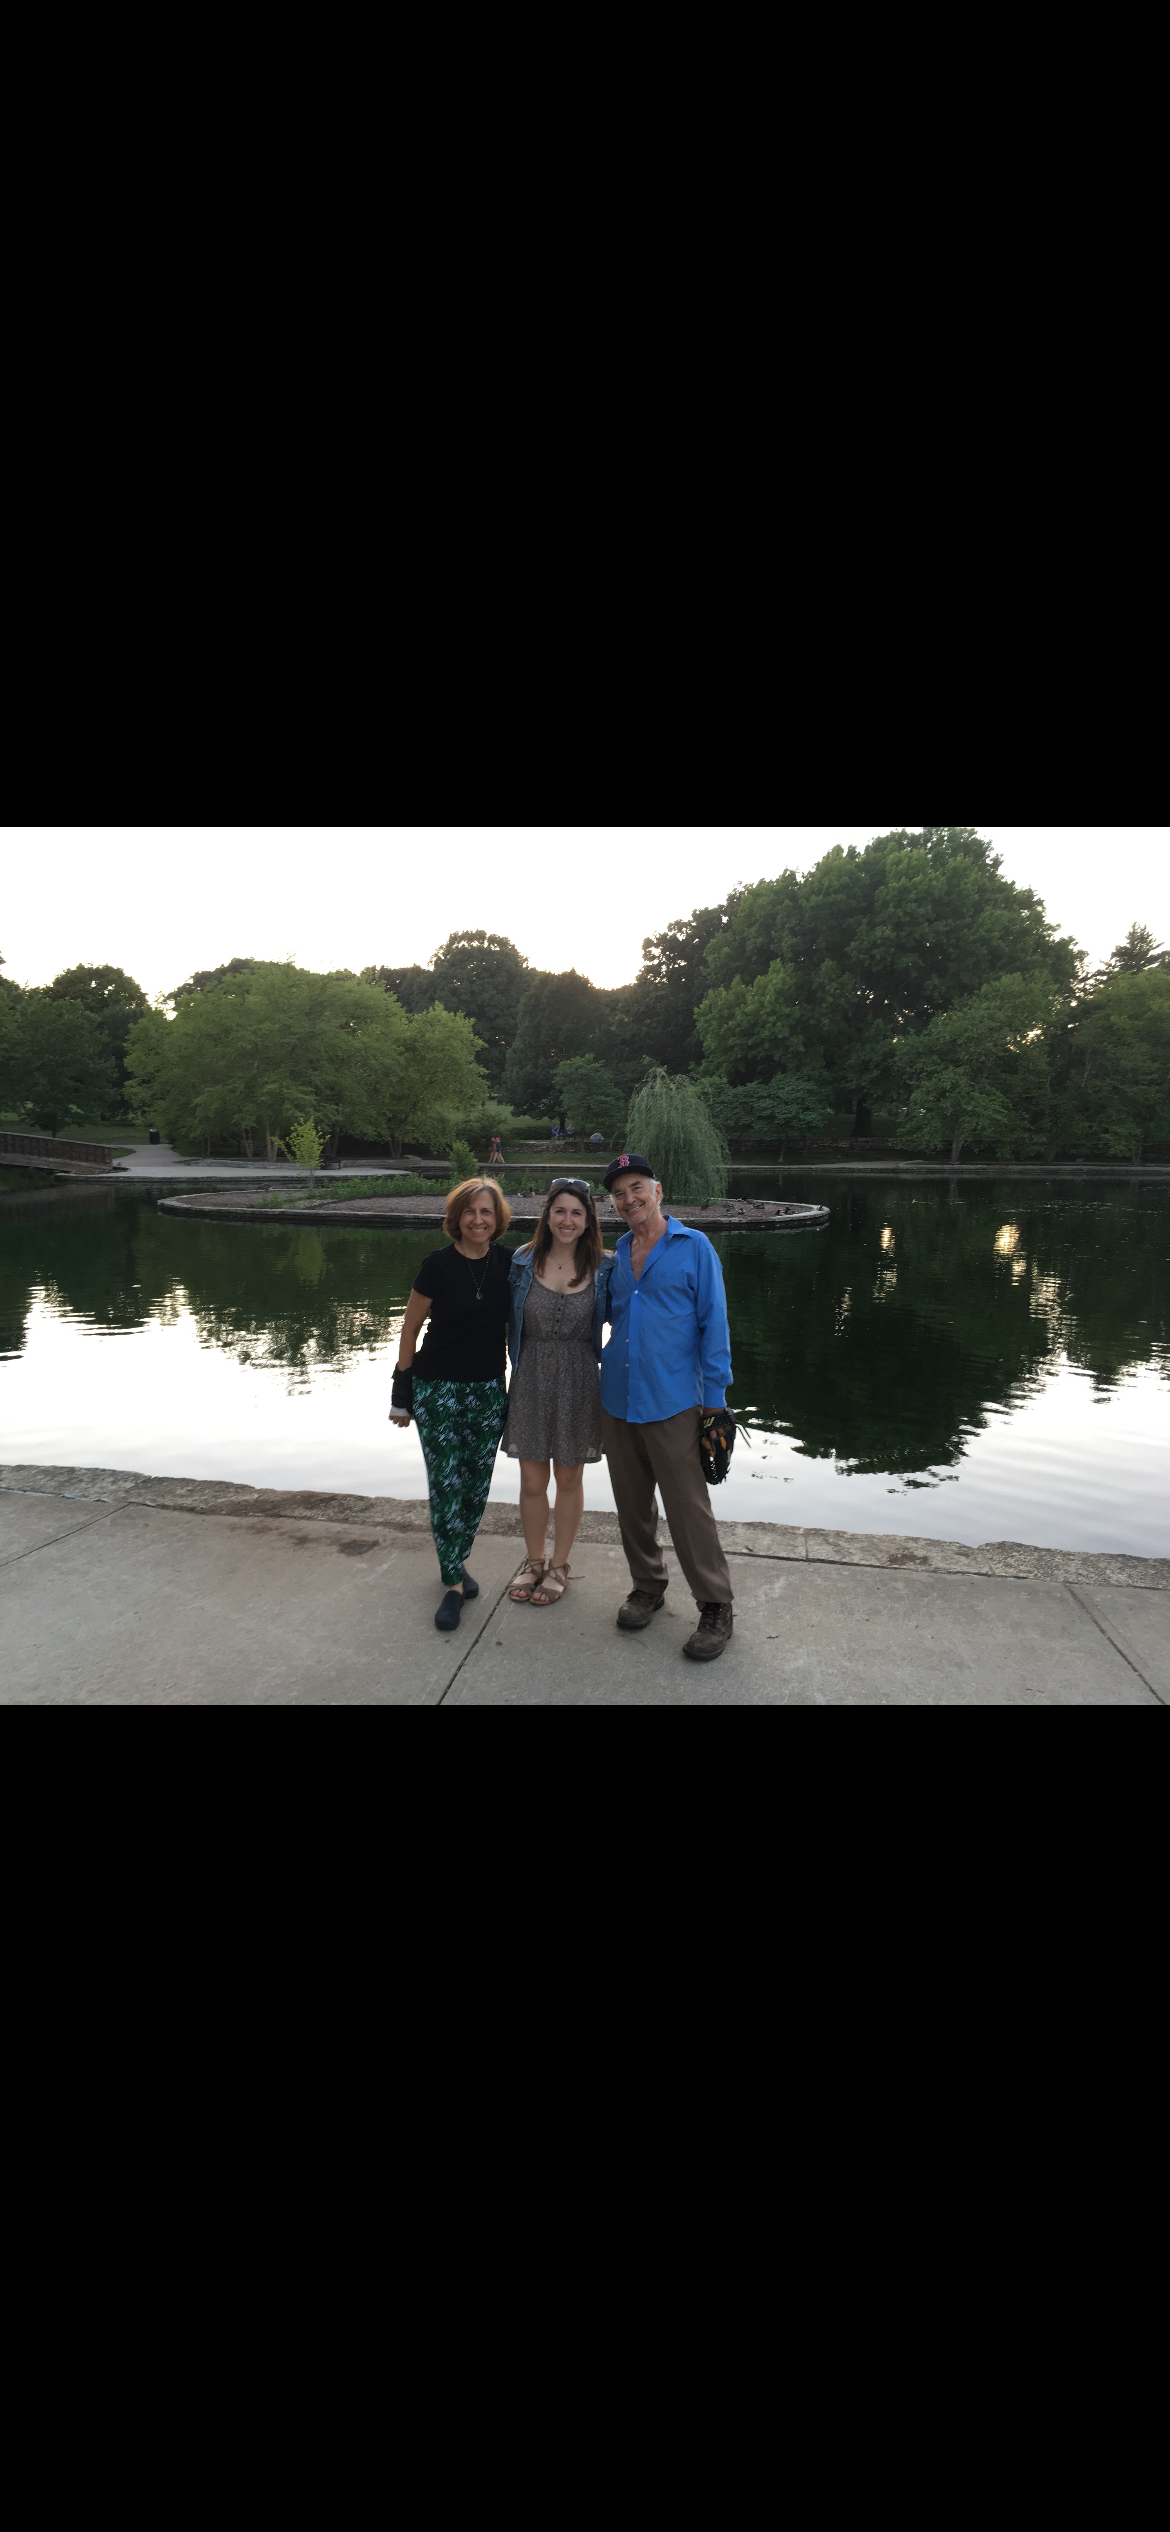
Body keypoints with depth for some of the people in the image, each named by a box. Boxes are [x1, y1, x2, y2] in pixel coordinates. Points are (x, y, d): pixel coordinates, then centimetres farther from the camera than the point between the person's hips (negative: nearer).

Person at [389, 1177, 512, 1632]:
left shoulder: (508, 1263, -2)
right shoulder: (439, 1265, -10)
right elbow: (410, 1328, -2)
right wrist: (402, 1393, -2)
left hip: (488, 1390, 3)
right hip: (438, 1389, -3)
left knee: (476, 1484, 9)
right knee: (445, 1484, -3)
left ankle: (456, 1563, 29)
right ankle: (454, 1585, 6)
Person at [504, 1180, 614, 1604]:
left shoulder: (603, 1268, -4)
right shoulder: (523, 1263, -3)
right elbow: (504, 1319, 6)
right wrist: (512, 1367, 1)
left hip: (578, 1382, -1)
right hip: (530, 1380, 1)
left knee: (569, 1479, 12)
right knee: (532, 1481, 9)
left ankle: (560, 1565, 30)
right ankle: (533, 1560, 32)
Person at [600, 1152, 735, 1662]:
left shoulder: (694, 1248, -4)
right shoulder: (617, 1254, 11)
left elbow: (713, 1325, -5)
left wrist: (714, 1397, -8)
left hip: (671, 1402, -5)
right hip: (617, 1399, 6)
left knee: (688, 1507, -3)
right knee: (632, 1503, 14)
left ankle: (716, 1608, 10)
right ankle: (647, 1586, 32)